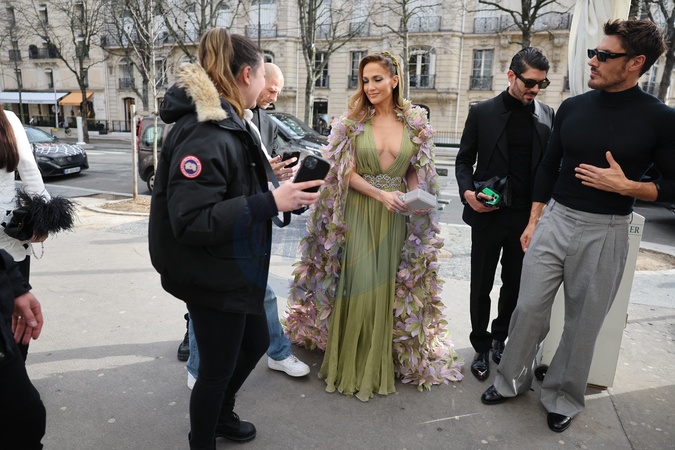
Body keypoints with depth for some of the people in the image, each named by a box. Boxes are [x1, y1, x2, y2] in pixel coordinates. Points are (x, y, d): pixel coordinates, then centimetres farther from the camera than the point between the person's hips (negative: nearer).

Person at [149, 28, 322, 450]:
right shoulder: (203, 134, -24)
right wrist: (271, 202, -31)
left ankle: (222, 414, 50)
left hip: (236, 269, 10)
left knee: (256, 341, 24)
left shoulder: (228, 124, 7)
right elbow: (190, 220, -30)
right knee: (217, 367, 9)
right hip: (212, 277, -10)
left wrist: (280, 190, 10)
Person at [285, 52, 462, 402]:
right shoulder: (354, 122, -1)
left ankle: (381, 362, 26)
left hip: (396, 216, 2)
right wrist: (382, 194, -18)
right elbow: (348, 174, -5)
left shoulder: (414, 123, 5)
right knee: (359, 286, -2)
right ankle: (351, 364, 19)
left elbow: (415, 173, 11)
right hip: (359, 214, -2)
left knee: (389, 287, 7)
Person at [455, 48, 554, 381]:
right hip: (488, 214, -2)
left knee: (515, 285, 14)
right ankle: (481, 347, 25)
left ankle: (500, 336, 36)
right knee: (481, 286, 7)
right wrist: (467, 192, -18)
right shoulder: (482, 112, -3)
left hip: (528, 216, 3)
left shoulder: (547, 115, 4)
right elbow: (464, 160, 0)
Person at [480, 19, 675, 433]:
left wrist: (626, 186, -18)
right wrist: (533, 222, 8)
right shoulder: (572, 107, 4)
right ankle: (512, 380, 29)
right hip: (554, 220, 3)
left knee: (583, 322, 10)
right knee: (529, 308, 8)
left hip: (605, 232, -3)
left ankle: (563, 397, 31)